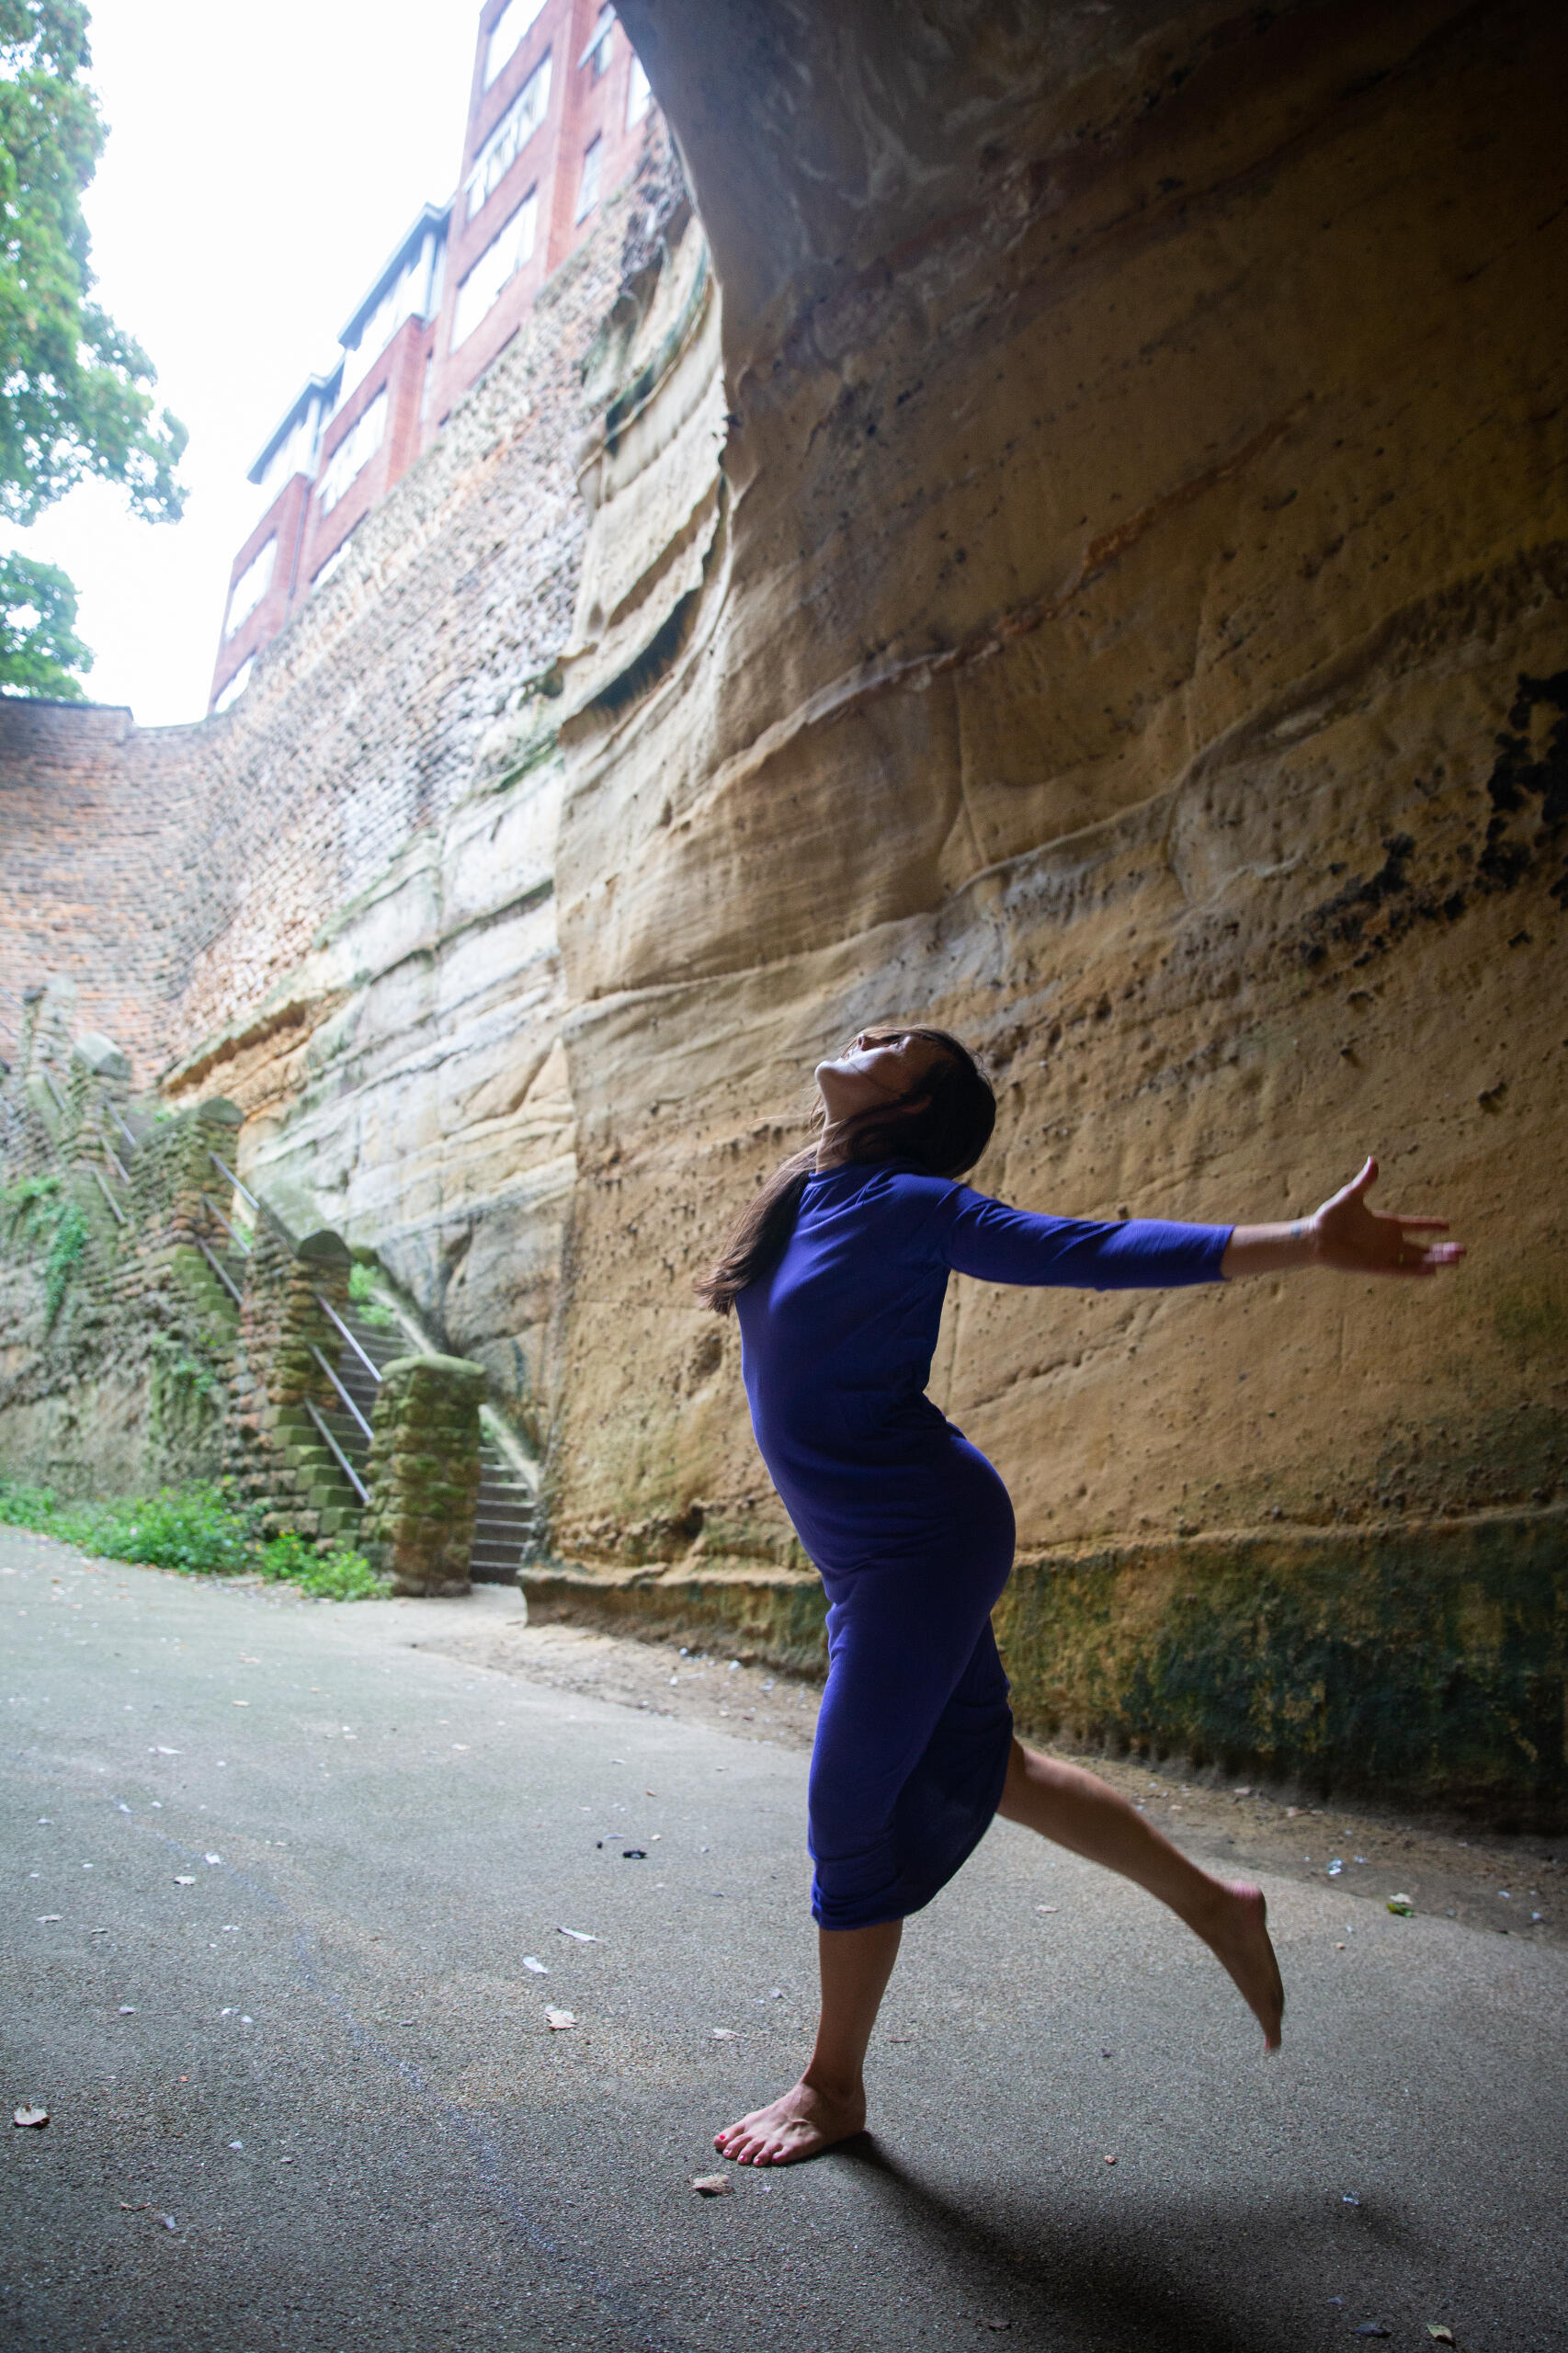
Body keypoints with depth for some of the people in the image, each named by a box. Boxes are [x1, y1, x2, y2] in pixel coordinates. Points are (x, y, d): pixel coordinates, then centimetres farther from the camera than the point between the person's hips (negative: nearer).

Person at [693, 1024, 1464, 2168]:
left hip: (923, 1543, -8)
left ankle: (834, 2085, 24)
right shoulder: (801, 1198, 6)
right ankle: (1214, 1905, 36)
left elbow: (1095, 1251, -20)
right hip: (871, 1552, 8)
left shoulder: (912, 1206, -15)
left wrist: (1306, 1242, -26)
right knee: (979, 1765, 18)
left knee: (851, 1805, 1)